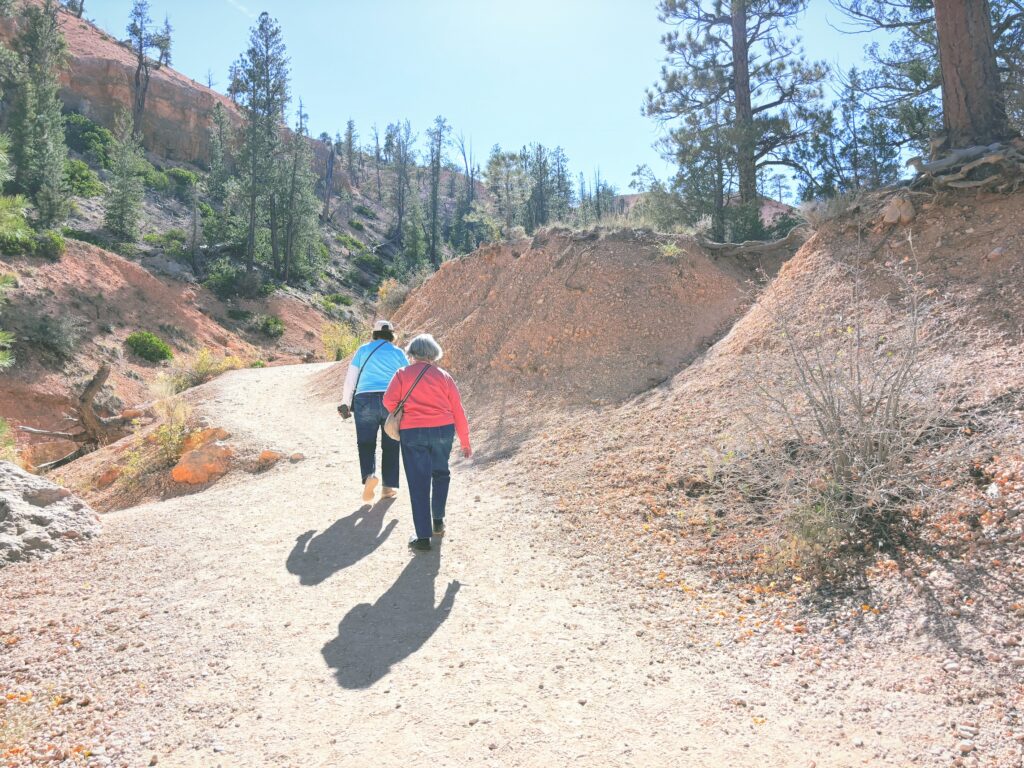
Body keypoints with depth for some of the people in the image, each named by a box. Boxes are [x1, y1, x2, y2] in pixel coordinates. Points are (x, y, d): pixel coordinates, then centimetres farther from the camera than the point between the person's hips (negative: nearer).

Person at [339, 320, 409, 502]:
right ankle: (389, 486, 11)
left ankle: (369, 475, -20)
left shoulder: (363, 350, 9)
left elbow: (350, 378, 8)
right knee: (391, 446, 10)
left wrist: (345, 403, 15)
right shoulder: (398, 353, 8)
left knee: (366, 443, 6)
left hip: (365, 400, 0)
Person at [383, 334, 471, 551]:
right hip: (443, 430, 2)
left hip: (412, 433, -1)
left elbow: (389, 400, -8)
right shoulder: (444, 376, 8)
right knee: (440, 474, 25)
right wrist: (464, 441, 13)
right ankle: (438, 520, 28)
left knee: (418, 483, 2)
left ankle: (423, 536, 2)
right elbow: (457, 410, 7)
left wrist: (402, 415, 14)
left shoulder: (403, 374, 5)